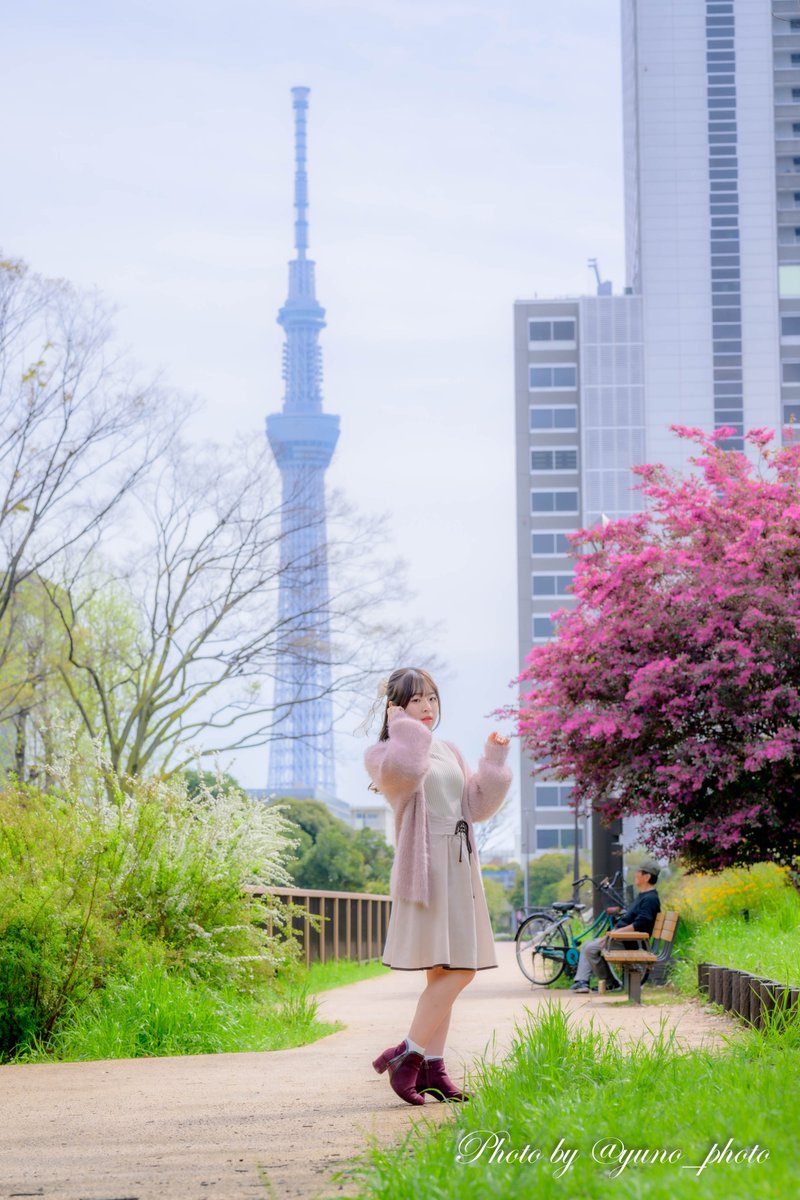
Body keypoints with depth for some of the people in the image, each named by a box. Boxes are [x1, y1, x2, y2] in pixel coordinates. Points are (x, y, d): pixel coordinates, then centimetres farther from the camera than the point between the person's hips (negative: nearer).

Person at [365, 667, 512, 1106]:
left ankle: (432, 1068, 8)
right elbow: (406, 770, -26)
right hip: (425, 867, -8)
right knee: (456, 969, -16)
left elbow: (477, 807, 16)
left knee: (444, 971, 6)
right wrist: (401, 727, -12)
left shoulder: (449, 752, 20)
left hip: (459, 868, 8)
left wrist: (494, 761, 9)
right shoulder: (384, 754, -2)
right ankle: (408, 1054, -12)